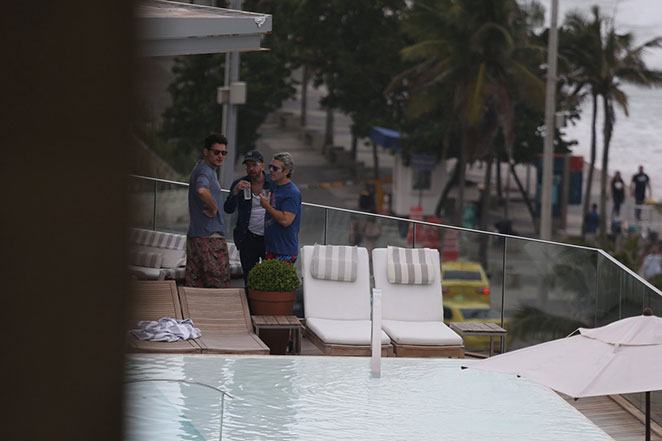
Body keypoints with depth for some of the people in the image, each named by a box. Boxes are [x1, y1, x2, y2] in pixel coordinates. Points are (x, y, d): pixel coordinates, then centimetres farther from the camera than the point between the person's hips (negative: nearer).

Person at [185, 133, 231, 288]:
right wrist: (214, 208, -20)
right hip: (211, 237, -10)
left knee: (194, 286, 7)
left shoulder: (200, 168, 19)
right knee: (219, 287, -6)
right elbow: (201, 190, -36)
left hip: (194, 236, 10)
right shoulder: (205, 171, -13)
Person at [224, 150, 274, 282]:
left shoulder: (273, 183, -2)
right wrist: (235, 191, -23)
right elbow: (228, 209, -9)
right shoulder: (239, 184, 0)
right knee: (249, 279, 4)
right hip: (248, 239, 1)